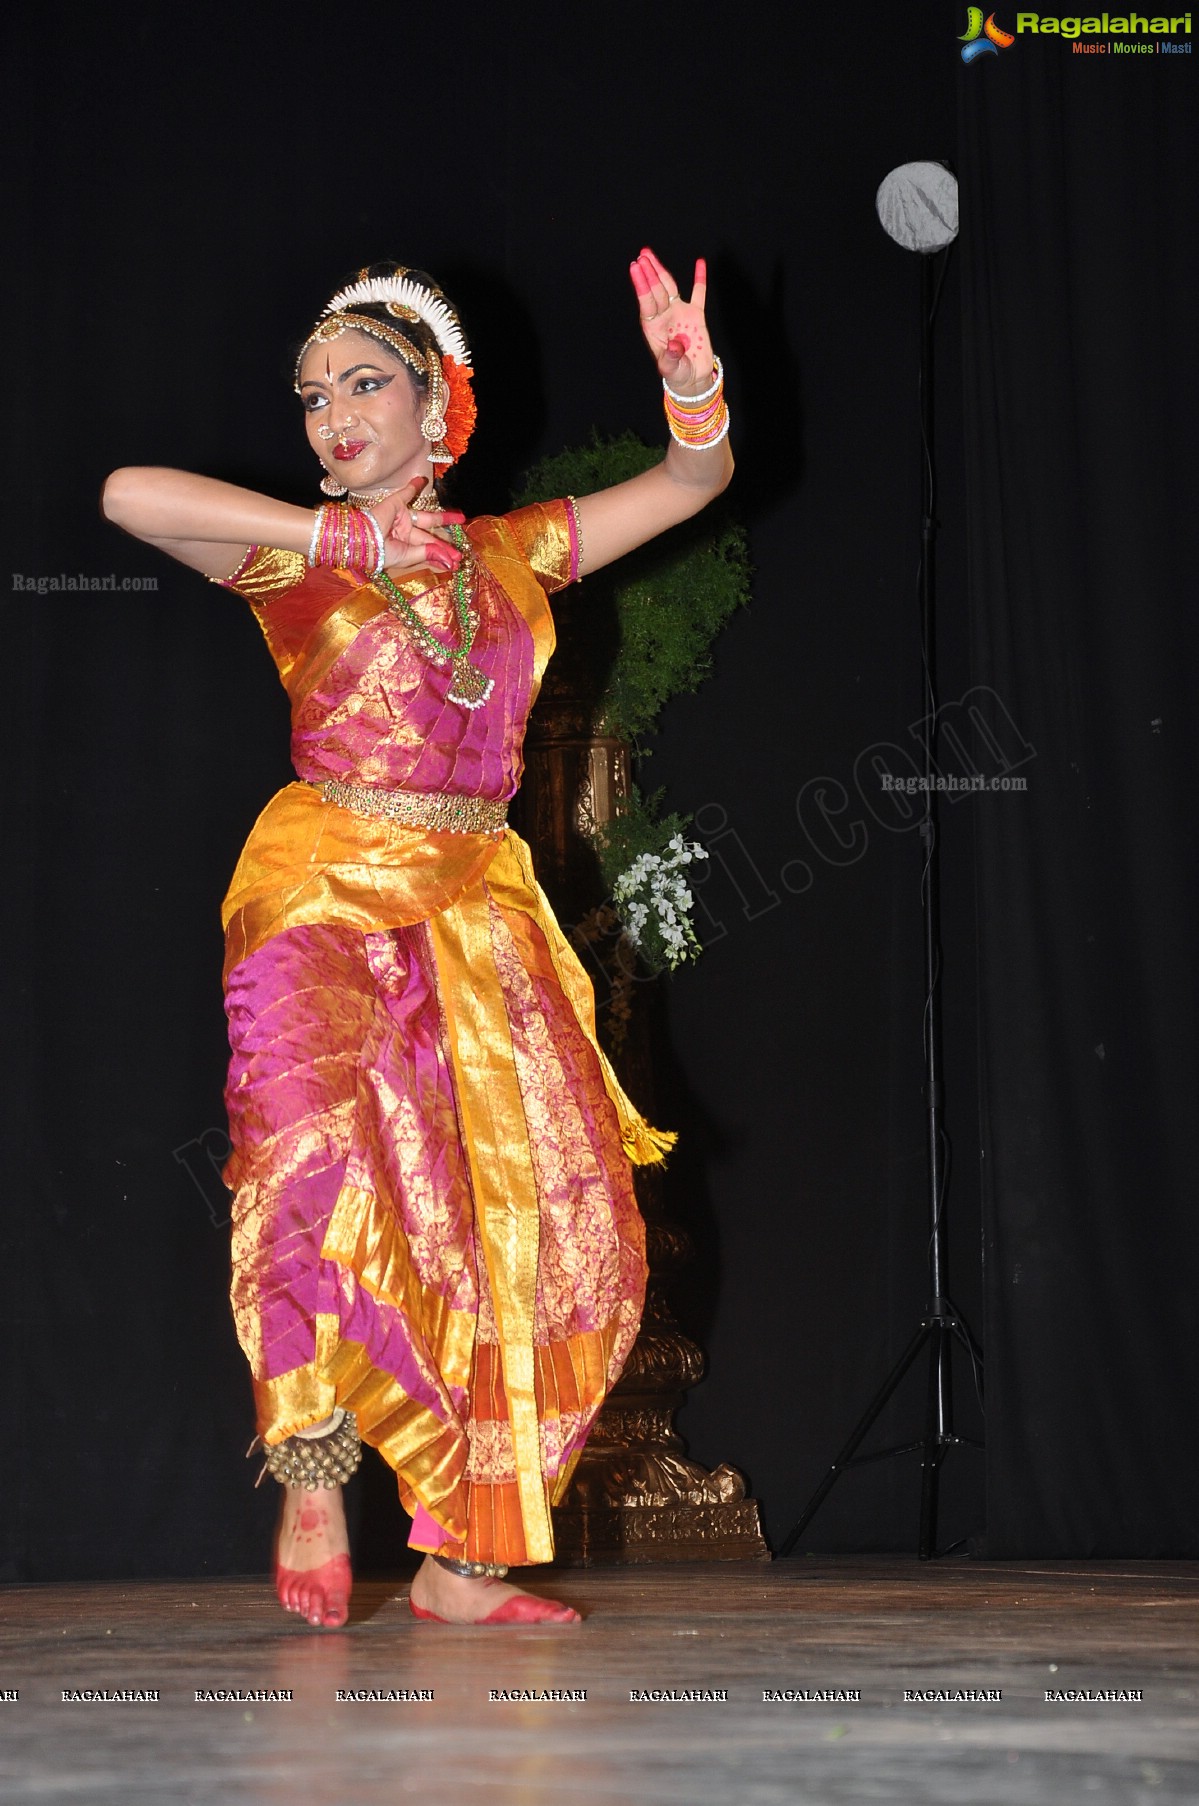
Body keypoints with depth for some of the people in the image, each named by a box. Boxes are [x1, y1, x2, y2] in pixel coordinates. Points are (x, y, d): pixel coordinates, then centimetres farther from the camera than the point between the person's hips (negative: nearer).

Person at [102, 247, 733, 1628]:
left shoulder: (512, 554, 13)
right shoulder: (297, 557, 3)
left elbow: (695, 480, 15)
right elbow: (129, 495, -15)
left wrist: (691, 382, -7)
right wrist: (352, 535, -11)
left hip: (476, 915, 4)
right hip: (325, 895, -4)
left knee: (539, 1222, -3)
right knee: (323, 1170, -25)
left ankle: (461, 1560, 5)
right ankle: (314, 1477, -4)